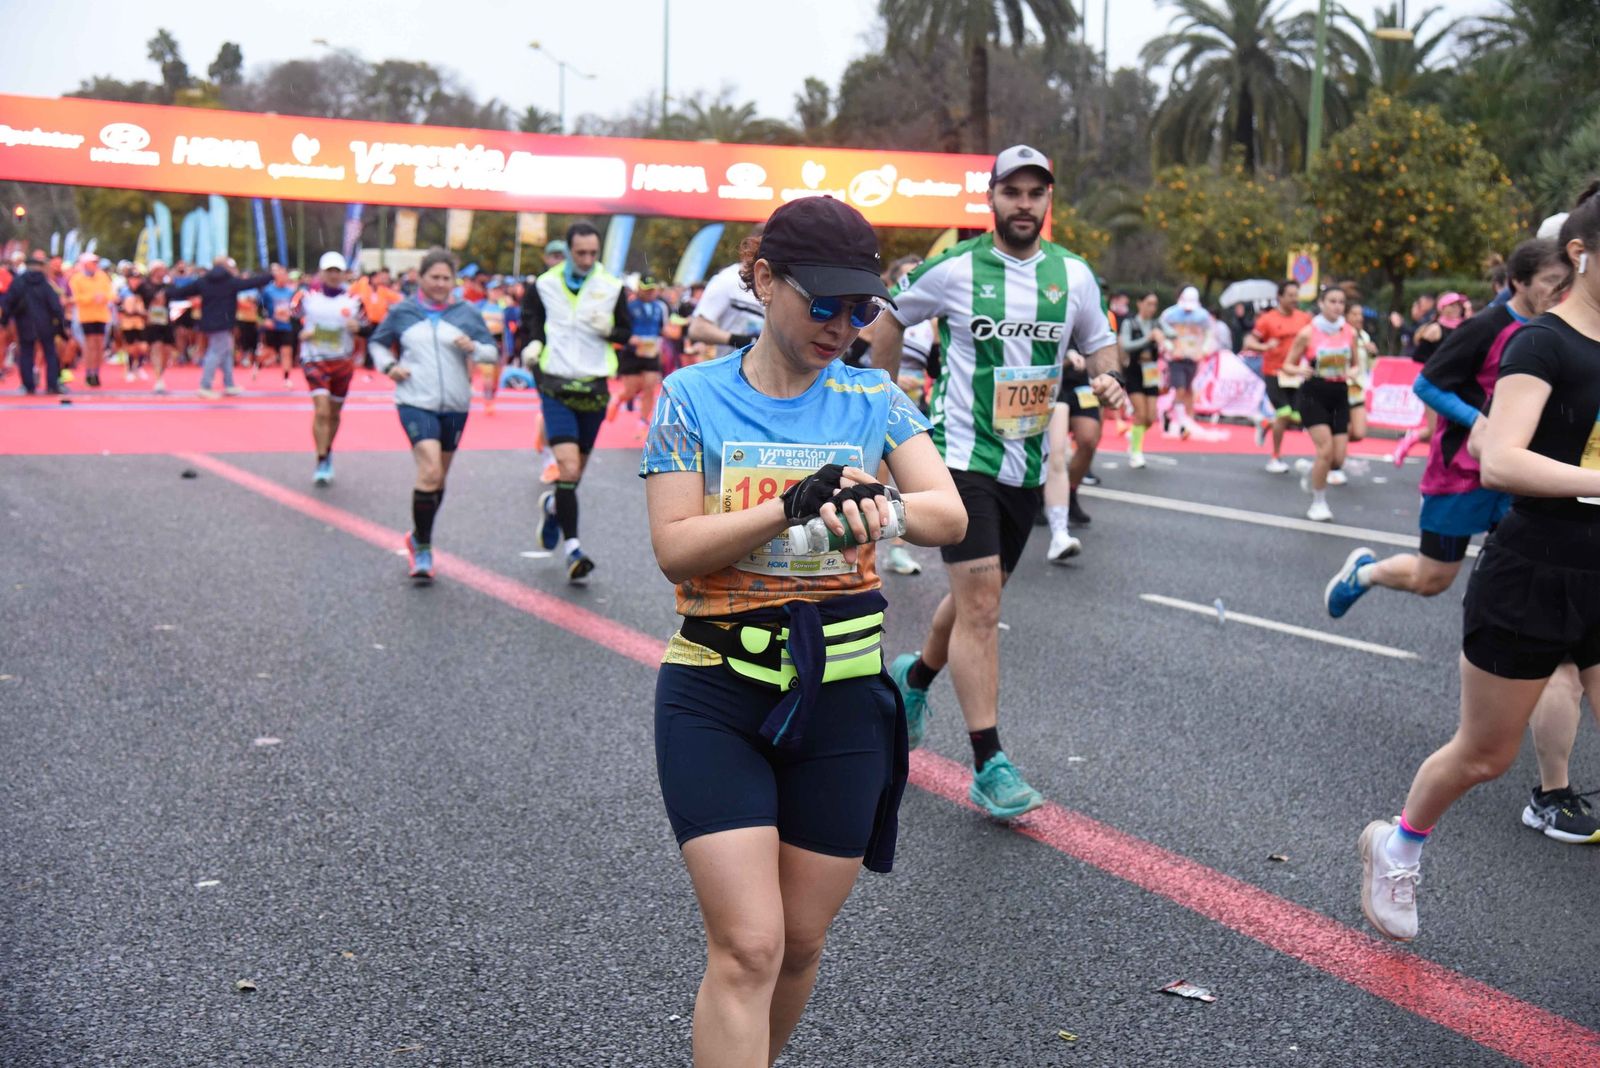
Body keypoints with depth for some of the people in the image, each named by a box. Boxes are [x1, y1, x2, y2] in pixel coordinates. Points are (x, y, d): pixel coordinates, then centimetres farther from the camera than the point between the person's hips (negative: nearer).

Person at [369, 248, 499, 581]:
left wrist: (473, 348, -17)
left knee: (439, 478, 13)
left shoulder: (467, 314, 4)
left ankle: (418, 539, 34)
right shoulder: (401, 313, 4)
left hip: (455, 406, 3)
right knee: (430, 472, -19)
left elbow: (493, 354, 4)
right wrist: (388, 365, -2)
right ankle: (423, 548, -8)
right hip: (415, 403, -3)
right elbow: (377, 343, 17)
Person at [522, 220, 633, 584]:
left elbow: (626, 331, 11)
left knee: (575, 472, 13)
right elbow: (530, 319, 16)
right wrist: (533, 342, -4)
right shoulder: (544, 285, 1)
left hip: (594, 388, 2)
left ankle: (552, 505, 47)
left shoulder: (612, 287, 3)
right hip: (556, 387, -2)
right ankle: (572, 548, -11)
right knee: (569, 469, -17)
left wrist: (608, 330, -10)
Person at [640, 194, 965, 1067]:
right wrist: (794, 505, -25)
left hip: (843, 700, 3)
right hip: (715, 699, -3)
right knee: (746, 949, -10)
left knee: (800, 943, 13)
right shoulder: (694, 396, -4)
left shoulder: (873, 398, 4)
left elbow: (950, 514, -8)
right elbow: (675, 549, -11)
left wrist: (878, 506, -30)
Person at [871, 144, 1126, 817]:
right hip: (963, 453, -5)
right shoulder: (955, 269, -6)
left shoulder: (1073, 274, 4)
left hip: (1027, 461, 5)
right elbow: (891, 320, 8)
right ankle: (989, 767, -8)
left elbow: (1099, 343, 15)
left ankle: (915, 676, 47)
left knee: (978, 596, 18)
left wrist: (1108, 377, -8)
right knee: (980, 604, -12)